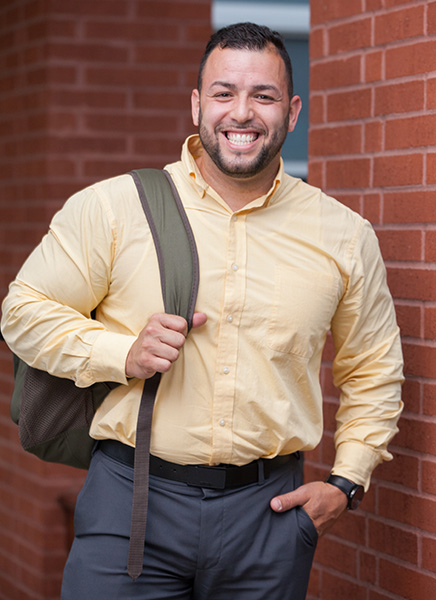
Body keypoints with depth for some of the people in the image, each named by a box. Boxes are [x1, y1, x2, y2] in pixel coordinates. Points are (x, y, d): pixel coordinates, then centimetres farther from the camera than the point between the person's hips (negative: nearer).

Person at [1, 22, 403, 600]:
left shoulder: (345, 236, 5)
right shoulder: (111, 207, -3)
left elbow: (373, 371, 16)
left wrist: (347, 481, 6)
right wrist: (122, 355, -12)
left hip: (269, 509, 2)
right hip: (132, 500, -2)